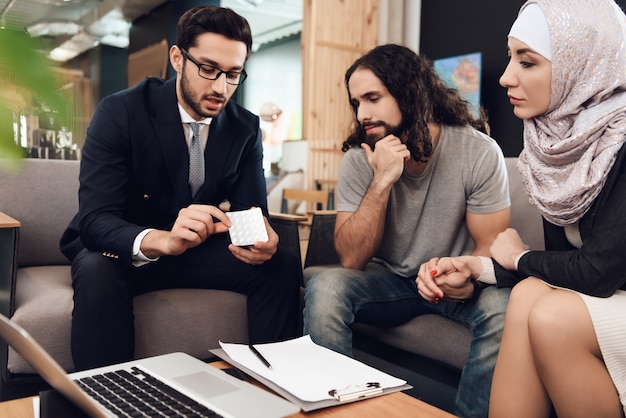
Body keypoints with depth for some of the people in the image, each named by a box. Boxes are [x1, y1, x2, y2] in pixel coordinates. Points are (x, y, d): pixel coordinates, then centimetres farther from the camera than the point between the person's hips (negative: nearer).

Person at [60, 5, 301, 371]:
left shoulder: (246, 128, -5)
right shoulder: (119, 112, -18)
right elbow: (94, 220, -27)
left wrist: (262, 238, -35)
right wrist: (162, 240, -48)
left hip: (197, 251, 4)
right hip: (125, 249, -3)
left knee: (284, 266, -17)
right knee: (98, 272, -37)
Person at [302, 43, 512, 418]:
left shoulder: (479, 152, -14)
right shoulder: (359, 159, -11)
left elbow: (491, 246, -10)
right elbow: (352, 259, -16)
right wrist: (382, 181, -27)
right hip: (388, 281, 1)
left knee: (502, 306, -31)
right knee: (324, 289, -27)